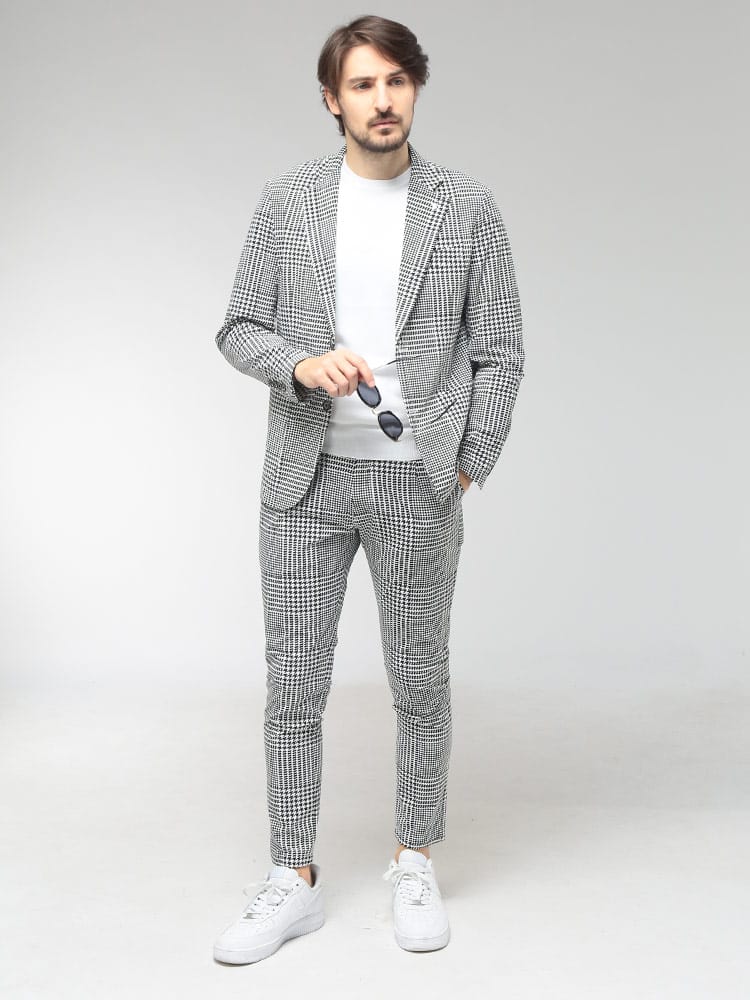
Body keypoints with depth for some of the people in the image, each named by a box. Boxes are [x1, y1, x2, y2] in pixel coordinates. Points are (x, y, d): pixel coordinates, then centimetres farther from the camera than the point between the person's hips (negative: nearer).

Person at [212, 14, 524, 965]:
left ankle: (414, 867, 27)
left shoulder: (467, 207, 0)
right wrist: (302, 364, -17)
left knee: (420, 682, 9)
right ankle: (292, 881, 19)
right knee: (293, 684, 4)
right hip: (305, 480, 1)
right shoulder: (286, 201, 3)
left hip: (417, 483, -1)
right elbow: (239, 329, 3)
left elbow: (498, 353, 2)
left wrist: (465, 468, -4)